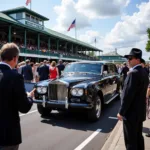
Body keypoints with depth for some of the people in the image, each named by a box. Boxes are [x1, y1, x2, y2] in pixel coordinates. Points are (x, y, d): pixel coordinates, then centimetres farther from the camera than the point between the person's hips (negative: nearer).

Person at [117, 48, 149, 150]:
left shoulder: (134, 73, -21)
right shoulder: (143, 72, 9)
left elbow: (128, 95, -24)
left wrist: (121, 112, -16)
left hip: (131, 113, -9)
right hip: (140, 111, 9)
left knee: (130, 141, 2)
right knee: (138, 137, 20)